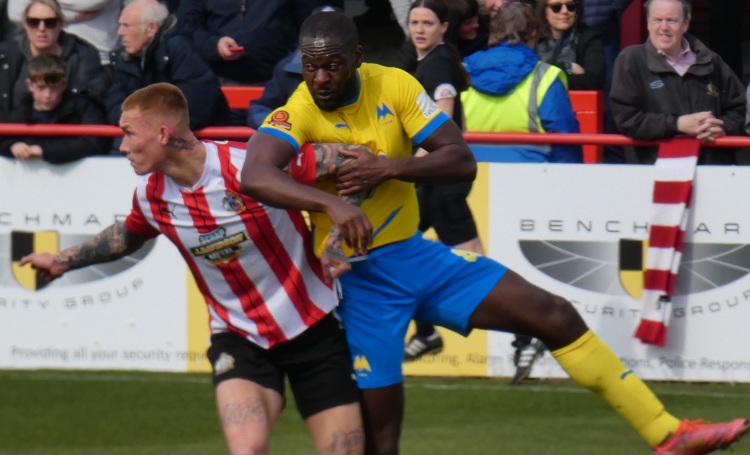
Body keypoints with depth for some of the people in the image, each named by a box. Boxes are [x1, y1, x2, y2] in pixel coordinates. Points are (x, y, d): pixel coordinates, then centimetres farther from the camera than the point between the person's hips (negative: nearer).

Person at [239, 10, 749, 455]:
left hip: (415, 253, 5)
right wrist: (330, 203, -50)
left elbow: (461, 160, -7)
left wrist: (390, 168, -25)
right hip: (359, 280, -5)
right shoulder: (297, 114, -18)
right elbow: (254, 176, -37)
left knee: (556, 316, 2)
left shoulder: (393, 85, -4)